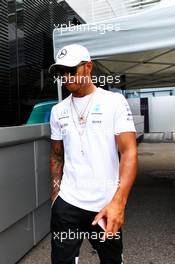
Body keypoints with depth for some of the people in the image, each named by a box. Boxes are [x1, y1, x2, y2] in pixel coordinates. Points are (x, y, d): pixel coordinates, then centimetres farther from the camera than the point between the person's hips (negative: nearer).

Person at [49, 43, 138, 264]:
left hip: (107, 205, -2)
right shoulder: (58, 110, 7)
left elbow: (129, 151, -14)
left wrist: (118, 201, -24)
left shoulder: (114, 101, -6)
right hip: (67, 203, 3)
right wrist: (55, 195, 8)